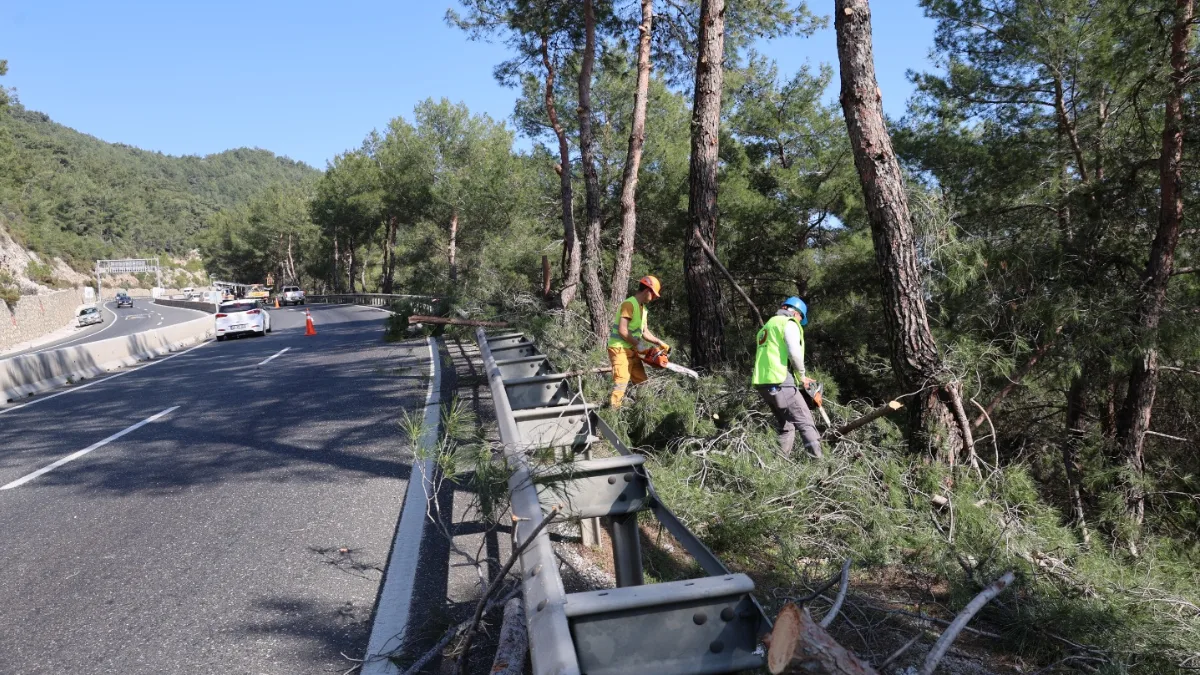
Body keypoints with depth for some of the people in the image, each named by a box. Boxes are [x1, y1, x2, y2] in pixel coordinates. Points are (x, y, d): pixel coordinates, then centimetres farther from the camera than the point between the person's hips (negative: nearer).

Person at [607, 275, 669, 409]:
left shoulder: (642, 308, 15)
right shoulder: (629, 304, -16)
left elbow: (645, 332, 20)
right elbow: (622, 331, -22)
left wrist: (660, 343, 10)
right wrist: (638, 345, -16)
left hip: (631, 350, 10)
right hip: (620, 349, -10)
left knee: (642, 382, 9)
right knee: (621, 383, -17)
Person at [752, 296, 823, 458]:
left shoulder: (767, 326, 26)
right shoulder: (789, 323, 0)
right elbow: (794, 353, -16)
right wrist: (802, 376, 0)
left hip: (762, 384, 8)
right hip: (780, 383, -8)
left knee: (787, 427, 16)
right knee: (806, 423, -9)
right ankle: (818, 460, -20)